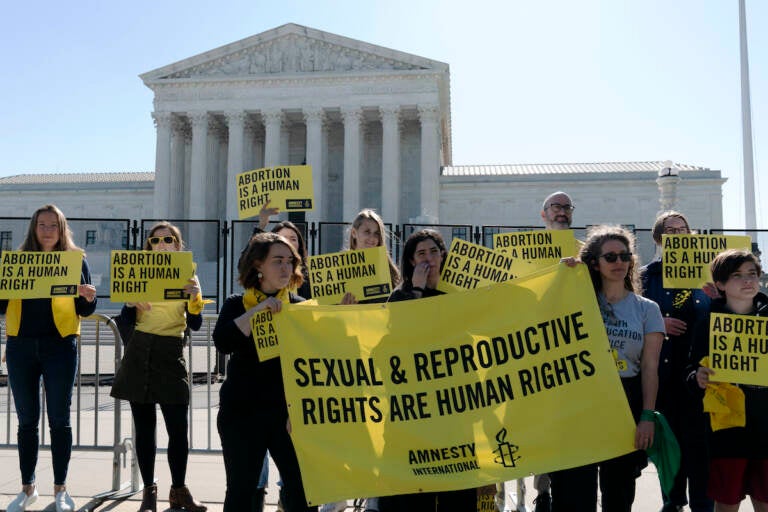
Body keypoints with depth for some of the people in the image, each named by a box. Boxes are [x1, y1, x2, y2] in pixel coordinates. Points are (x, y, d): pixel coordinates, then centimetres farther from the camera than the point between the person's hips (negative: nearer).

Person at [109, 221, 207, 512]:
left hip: (171, 356, -1)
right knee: (144, 427, 5)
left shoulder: (187, 277, 5)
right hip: (139, 356, 2)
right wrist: (129, 300, -14)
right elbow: (127, 321, 6)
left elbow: (195, 325, -3)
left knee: (178, 428, -4)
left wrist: (195, 297, -20)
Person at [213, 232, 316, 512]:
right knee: (241, 489, 8)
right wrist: (258, 309, -18)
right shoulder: (236, 305, 3)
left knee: (303, 486, -3)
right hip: (242, 412, 0)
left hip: (289, 411, 1)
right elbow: (222, 342, -16)